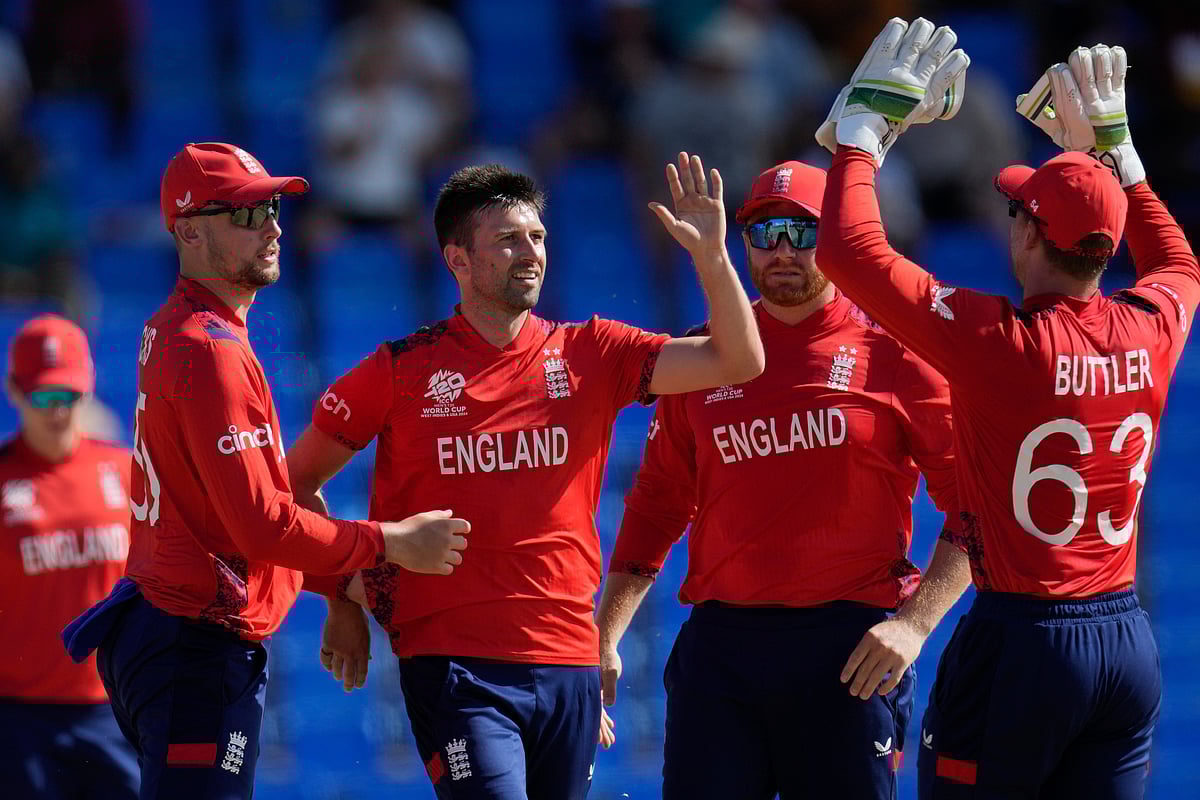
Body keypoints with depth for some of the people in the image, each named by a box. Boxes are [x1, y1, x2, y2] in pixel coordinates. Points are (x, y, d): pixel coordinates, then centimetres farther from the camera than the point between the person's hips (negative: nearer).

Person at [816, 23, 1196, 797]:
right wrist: (1111, 146, 30)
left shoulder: (1001, 343, -14)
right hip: (1131, 645, 5)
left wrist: (863, 125, 1)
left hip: (1022, 639, -5)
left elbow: (849, 247, -11)